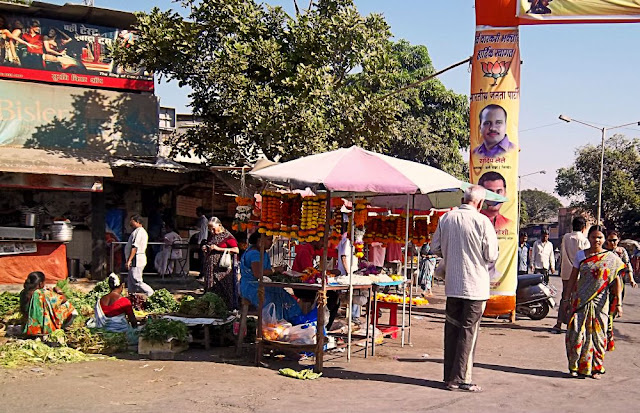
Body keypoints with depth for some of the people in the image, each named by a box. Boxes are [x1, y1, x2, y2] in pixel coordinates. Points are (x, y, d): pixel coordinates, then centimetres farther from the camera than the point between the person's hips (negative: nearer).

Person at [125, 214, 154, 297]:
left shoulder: (138, 231, -15)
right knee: (130, 281, 12)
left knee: (137, 281, -10)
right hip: (138, 260, 10)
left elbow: (135, 247, -21)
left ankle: (151, 294, -7)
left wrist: (129, 260, -22)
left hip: (136, 260, -10)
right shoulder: (141, 231, 19)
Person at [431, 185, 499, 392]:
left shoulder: (446, 218, 1)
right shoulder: (482, 221, -13)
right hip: (475, 285, -4)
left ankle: (449, 376, 19)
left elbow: (435, 247, 9)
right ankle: (459, 379, 4)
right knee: (468, 332, 2)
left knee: (451, 329, 12)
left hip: (452, 284, 5)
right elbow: (491, 256, -10)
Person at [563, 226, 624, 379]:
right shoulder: (580, 255, 5)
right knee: (577, 333, -4)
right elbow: (572, 279, 9)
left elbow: (616, 282, -2)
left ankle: (596, 368, 15)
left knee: (598, 334, 3)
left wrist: (618, 303, -9)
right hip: (580, 301, 1)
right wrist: (566, 298, 7)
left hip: (600, 302, -1)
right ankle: (576, 366, 8)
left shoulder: (611, 258, 1)